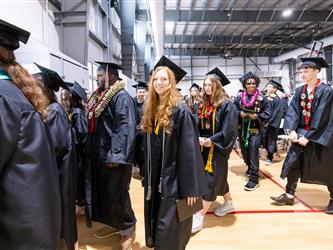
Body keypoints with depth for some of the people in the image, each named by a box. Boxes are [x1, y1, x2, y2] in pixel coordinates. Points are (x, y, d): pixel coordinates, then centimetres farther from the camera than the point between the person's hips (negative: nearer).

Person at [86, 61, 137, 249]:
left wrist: (115, 156, -26)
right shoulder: (100, 96, 13)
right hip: (100, 154, 9)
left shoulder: (121, 97, -15)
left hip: (113, 157, -9)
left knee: (116, 195, 1)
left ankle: (128, 229, 22)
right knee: (104, 193, 17)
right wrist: (92, 152, 16)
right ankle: (116, 224, 35)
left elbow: (125, 128, -23)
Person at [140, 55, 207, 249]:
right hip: (154, 179, 7)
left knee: (168, 234, 4)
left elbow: (189, 151, -17)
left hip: (172, 180, -7)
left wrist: (190, 188, -17)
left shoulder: (180, 111, -15)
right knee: (155, 224, 21)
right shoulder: (151, 110, 7)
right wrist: (147, 177, 13)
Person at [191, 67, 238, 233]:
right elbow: (197, 126, 9)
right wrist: (199, 138, -10)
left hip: (218, 148, -7)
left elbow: (229, 130, -18)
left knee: (211, 180, -4)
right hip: (204, 147, 7)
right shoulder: (203, 105, 9)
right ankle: (229, 203, 38)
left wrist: (212, 140, -20)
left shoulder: (227, 105, -13)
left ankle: (200, 216, 1)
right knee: (218, 177, 18)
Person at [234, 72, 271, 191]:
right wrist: (240, 114, -11)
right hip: (242, 129, 4)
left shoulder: (261, 98, -4)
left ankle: (254, 178, -6)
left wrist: (257, 116, -17)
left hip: (255, 129, -4)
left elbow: (267, 113, -2)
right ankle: (250, 168, 44)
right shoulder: (239, 98, 3)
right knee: (244, 151, 17)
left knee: (253, 152, -11)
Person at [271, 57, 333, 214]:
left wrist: (308, 136, -18)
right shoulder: (300, 91, 4)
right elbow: (293, 111, -3)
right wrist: (292, 130, -17)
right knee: (293, 163, 3)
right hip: (301, 133, 5)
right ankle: (289, 195, 15)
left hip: (319, 136, -5)